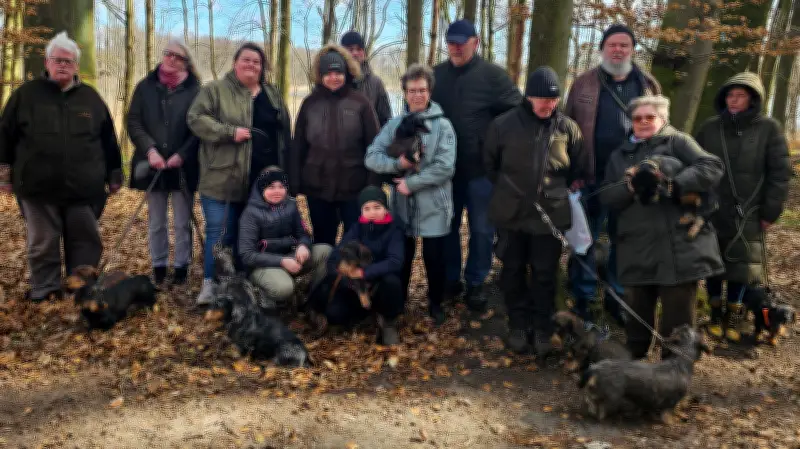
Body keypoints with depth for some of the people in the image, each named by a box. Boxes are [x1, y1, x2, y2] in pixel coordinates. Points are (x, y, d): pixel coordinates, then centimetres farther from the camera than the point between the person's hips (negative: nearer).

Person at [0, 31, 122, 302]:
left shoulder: (90, 97, 9)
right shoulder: (26, 94, 4)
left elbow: (108, 139, 13)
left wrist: (114, 174, 11)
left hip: (82, 187, 1)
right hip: (39, 186, -1)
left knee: (86, 241, 7)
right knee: (43, 243, 7)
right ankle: (44, 291, 20)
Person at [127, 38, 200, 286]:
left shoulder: (194, 90, -2)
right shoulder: (145, 87, 5)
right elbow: (133, 122, 2)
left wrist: (181, 155, -14)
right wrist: (150, 150, -12)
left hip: (183, 167, -2)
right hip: (153, 166, 2)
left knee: (182, 223, 6)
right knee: (156, 223, 11)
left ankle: (181, 265, 18)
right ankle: (158, 265, 23)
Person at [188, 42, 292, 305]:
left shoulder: (273, 95, 15)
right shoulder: (216, 90, 1)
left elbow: (285, 134, 18)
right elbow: (195, 119, -8)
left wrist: (283, 171, 12)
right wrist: (230, 132, -18)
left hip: (263, 180, 4)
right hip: (224, 178, -4)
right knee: (219, 231, -3)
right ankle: (210, 283, 8)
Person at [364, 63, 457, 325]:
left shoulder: (442, 125, -6)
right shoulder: (395, 125, 3)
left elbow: (444, 167, -15)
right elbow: (371, 157, -3)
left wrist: (411, 182, -16)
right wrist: (397, 163, -20)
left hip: (433, 206, -2)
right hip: (402, 205, 3)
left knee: (434, 258, 9)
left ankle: (435, 303, 29)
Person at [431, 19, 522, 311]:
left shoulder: (492, 75, -5)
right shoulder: (437, 74, 6)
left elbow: (517, 112, -6)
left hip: (481, 168, -3)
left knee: (481, 229, 6)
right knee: (447, 227, 12)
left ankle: (475, 283, 20)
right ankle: (450, 279, 28)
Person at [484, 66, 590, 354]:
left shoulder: (568, 128, -1)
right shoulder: (504, 124, -5)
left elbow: (582, 170, 12)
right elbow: (489, 164, 9)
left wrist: (564, 190, 7)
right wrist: (507, 189, 8)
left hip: (550, 215, 0)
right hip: (511, 213, 0)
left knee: (545, 274, 8)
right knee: (513, 271, 11)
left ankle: (542, 328, 24)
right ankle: (518, 325, 27)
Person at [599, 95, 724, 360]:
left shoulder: (678, 142, 6)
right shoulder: (620, 156, 19)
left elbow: (712, 167, -9)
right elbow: (606, 197, 10)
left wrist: (673, 184, -22)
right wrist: (629, 185, -11)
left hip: (680, 246, -3)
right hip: (637, 249, 4)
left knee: (677, 318, 1)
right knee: (637, 312, 12)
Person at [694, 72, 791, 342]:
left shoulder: (768, 129, -1)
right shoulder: (709, 128, 4)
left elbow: (780, 173, -2)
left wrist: (770, 212, -6)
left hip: (748, 215, -1)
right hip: (711, 212, 2)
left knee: (742, 265, 4)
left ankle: (733, 316, 19)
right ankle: (716, 313, 24)